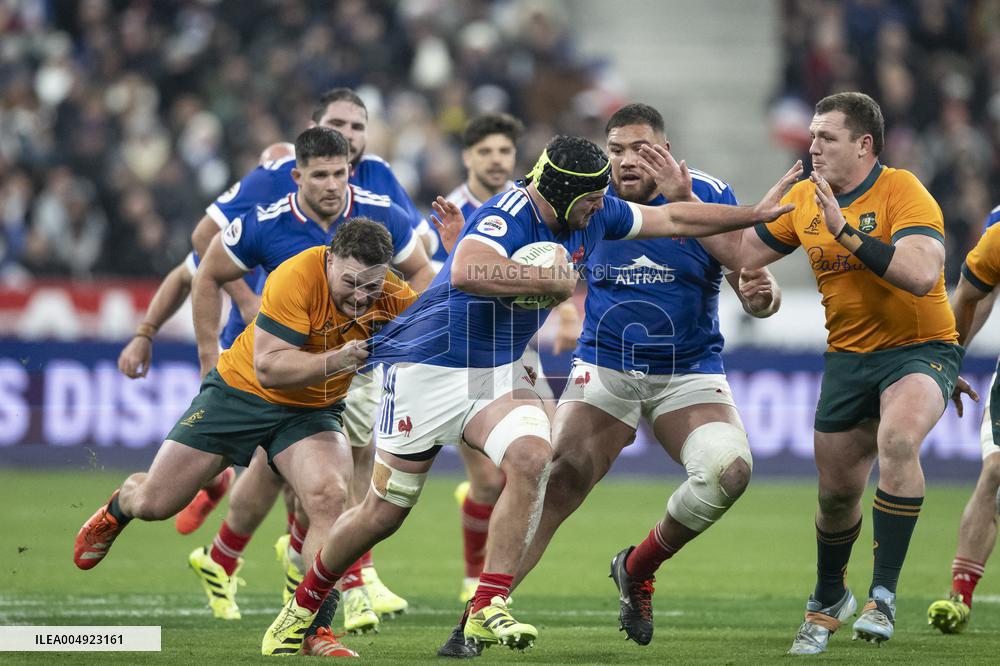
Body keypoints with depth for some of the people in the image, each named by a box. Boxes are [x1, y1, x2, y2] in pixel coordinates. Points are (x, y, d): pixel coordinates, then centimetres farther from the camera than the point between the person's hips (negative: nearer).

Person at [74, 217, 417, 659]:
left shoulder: (393, 300, -17)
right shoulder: (296, 278, -30)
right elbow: (267, 367, -32)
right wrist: (335, 362, -44)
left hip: (313, 412, 2)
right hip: (240, 391, -2)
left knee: (329, 498, -27)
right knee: (153, 503, 5)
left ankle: (311, 630, -18)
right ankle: (117, 509, 45)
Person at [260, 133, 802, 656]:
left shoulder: (593, 216, 0)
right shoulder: (507, 216, -26)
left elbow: (673, 219, 13)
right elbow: (465, 272, -45)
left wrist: (757, 213, 15)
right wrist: (552, 280, -33)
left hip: (499, 373, 7)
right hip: (428, 370, -7)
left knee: (531, 459, -23)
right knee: (385, 511, 0)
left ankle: (487, 611, -20)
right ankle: (302, 606, 24)